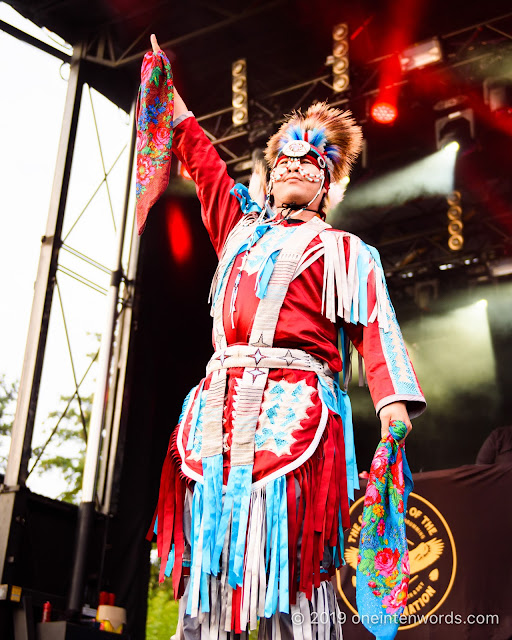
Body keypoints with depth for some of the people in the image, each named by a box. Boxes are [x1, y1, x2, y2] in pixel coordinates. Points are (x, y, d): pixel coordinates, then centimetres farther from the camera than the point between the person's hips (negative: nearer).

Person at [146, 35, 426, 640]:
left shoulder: (344, 250, 16)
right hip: (221, 402, 4)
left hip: (294, 407, -4)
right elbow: (202, 159, 36)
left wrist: (392, 400, -14)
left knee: (285, 555, -12)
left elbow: (374, 328, 3)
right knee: (211, 544, -2)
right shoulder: (242, 227, 28)